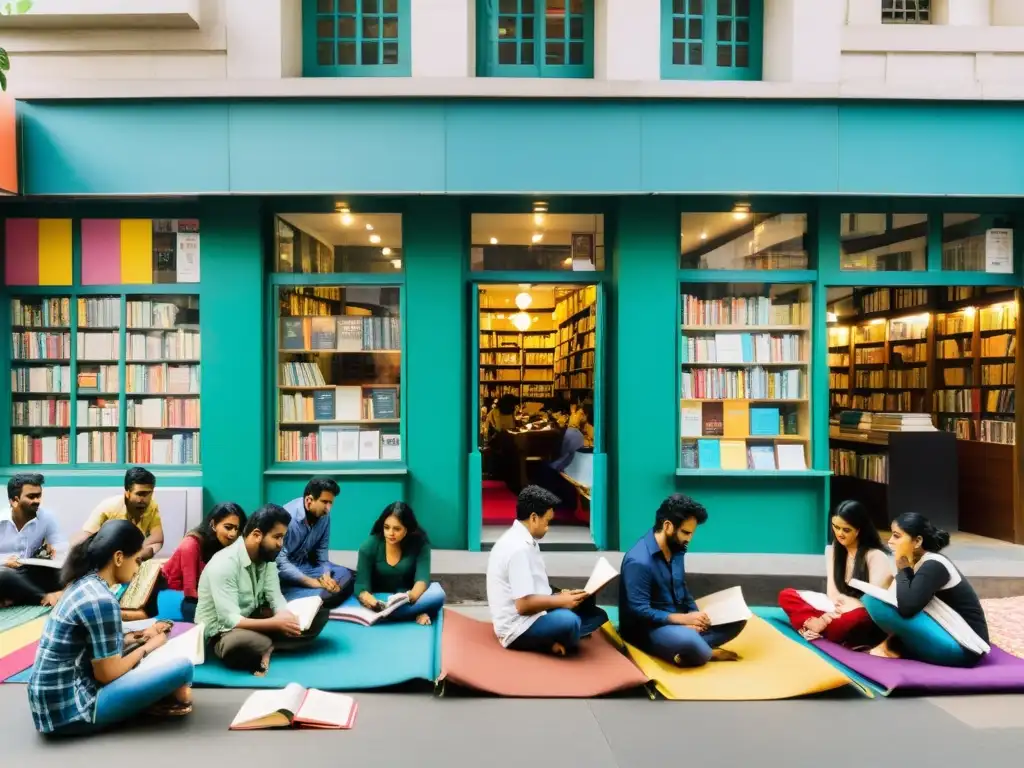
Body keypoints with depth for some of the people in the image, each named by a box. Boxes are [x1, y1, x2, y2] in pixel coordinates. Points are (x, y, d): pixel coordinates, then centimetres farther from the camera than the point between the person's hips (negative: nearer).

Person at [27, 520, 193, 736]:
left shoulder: (83, 584, 6)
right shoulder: (101, 601, -22)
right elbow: (107, 674, -17)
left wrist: (139, 636, 13)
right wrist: (147, 647, -2)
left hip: (55, 699, 10)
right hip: (71, 710, -10)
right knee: (182, 667, -17)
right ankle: (173, 697, 12)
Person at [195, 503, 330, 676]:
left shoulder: (267, 556, -1)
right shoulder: (224, 564, -25)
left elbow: (275, 597, -7)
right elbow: (230, 621, -29)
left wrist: (286, 617, -29)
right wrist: (276, 624, -34)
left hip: (253, 618, 8)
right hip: (222, 630, -8)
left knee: (320, 612, -5)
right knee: (241, 643, -45)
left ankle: (266, 648, -17)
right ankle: (270, 647, -12)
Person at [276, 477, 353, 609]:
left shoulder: (324, 515, -6)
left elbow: (322, 549, 3)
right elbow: (279, 562, -27)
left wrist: (326, 575, -15)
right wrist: (313, 582, -29)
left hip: (305, 565, 8)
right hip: (283, 572, -8)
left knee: (346, 575, -5)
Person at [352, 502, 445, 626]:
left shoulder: (419, 544, -12)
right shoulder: (369, 546, -13)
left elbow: (422, 578, -22)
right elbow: (361, 585, -19)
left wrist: (411, 596, -45)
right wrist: (369, 600, -42)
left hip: (407, 599, -1)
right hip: (380, 600, 1)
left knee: (437, 593, -31)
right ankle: (416, 613, -29)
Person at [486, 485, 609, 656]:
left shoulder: (523, 540, 9)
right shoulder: (518, 548, -22)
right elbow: (524, 604, -25)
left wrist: (559, 596, 3)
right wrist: (560, 601, -15)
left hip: (531, 617, 9)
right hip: (520, 628, -9)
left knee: (597, 614, 9)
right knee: (568, 621, -33)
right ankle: (555, 642, -5)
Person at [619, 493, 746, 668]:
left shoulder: (677, 551, 4)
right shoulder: (639, 561, -23)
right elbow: (640, 612, -24)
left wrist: (695, 616, -4)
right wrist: (684, 619, -25)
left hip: (679, 621, 9)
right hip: (647, 628, -9)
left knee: (736, 619, -1)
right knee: (688, 640, -39)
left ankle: (699, 649, -18)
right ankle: (709, 653, -7)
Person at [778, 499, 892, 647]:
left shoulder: (876, 556, -9)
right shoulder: (833, 550, 7)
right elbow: (832, 593, -1)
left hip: (868, 620, -6)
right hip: (838, 612, 6)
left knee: (856, 618, -44)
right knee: (786, 596, -12)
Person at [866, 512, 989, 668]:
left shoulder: (933, 566, -18)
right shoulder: (921, 563, 8)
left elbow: (906, 608, -30)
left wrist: (902, 569, -16)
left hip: (962, 647, -9)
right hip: (950, 636, 9)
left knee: (876, 601, -23)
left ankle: (896, 648, 0)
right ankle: (894, 644, 0)